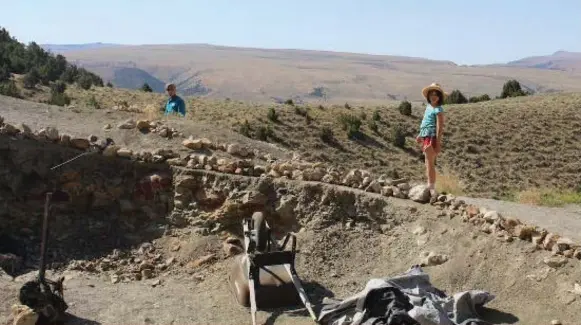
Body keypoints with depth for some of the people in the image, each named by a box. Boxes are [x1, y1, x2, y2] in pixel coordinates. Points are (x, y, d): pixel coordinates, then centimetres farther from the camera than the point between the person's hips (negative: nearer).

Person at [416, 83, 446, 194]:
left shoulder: (438, 109, -13)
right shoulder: (428, 106, 13)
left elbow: (440, 126, -17)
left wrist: (438, 142, -22)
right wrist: (420, 135, 28)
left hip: (432, 136, -9)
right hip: (426, 136, 9)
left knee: (430, 162, -7)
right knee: (428, 162, 15)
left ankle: (432, 187, -2)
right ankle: (430, 185, 24)